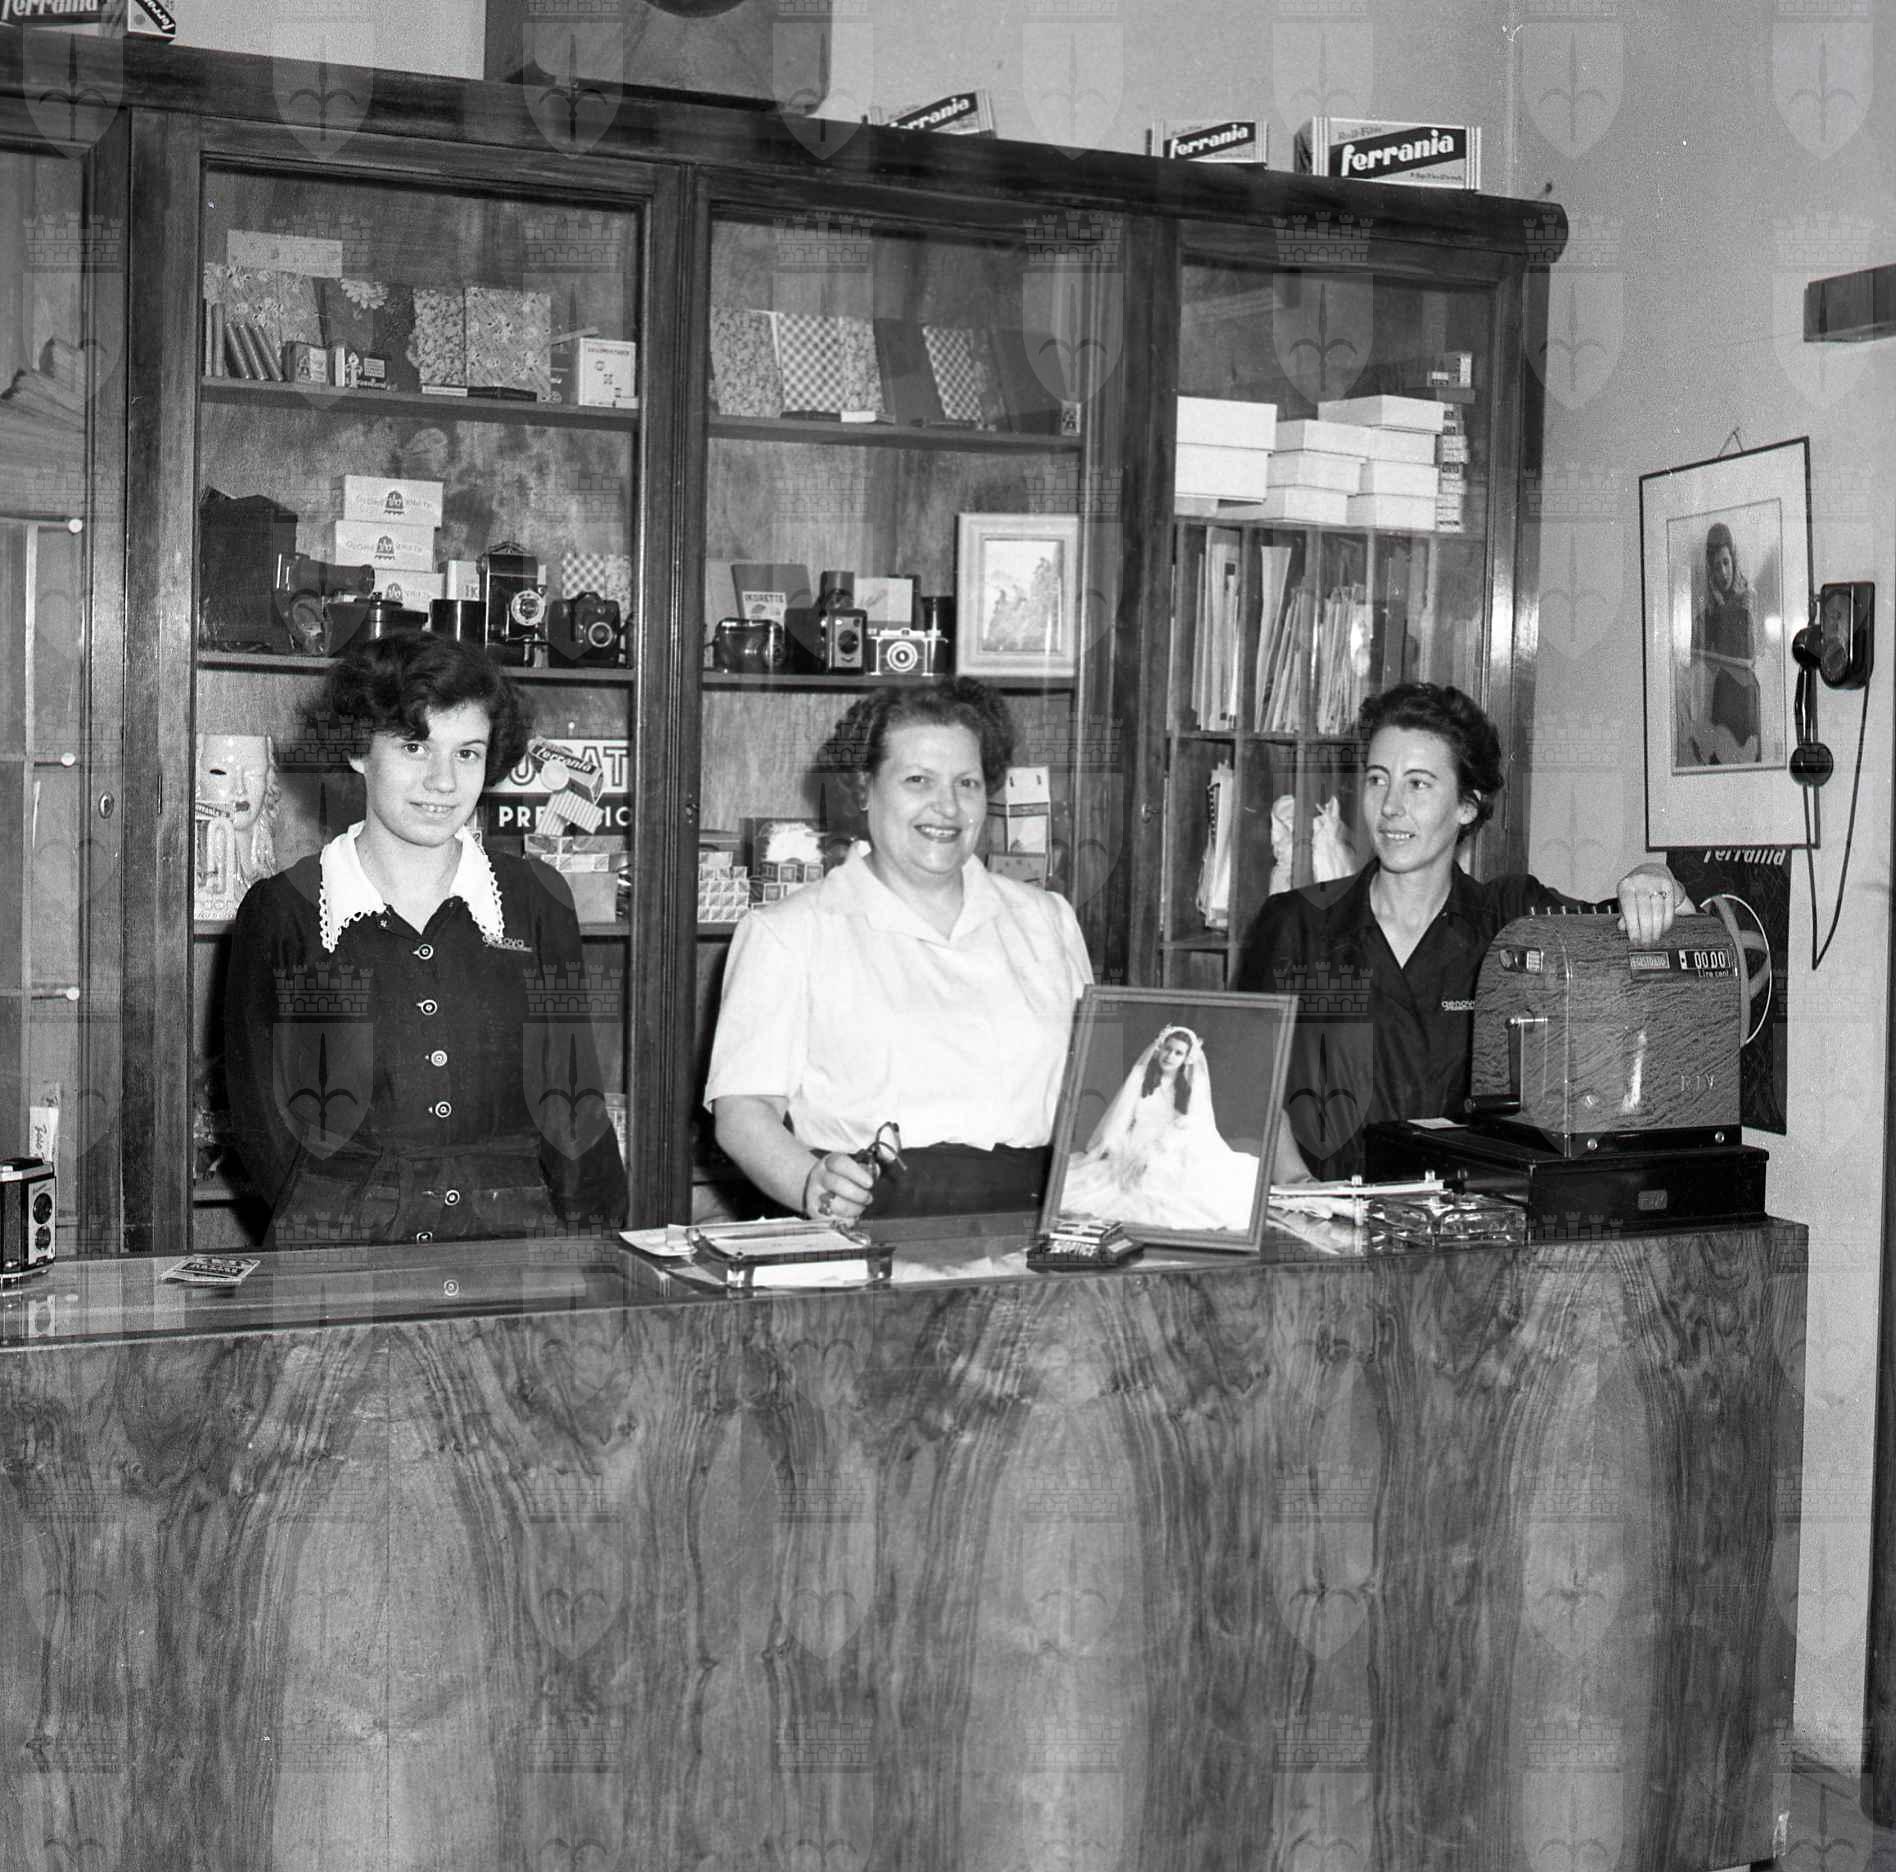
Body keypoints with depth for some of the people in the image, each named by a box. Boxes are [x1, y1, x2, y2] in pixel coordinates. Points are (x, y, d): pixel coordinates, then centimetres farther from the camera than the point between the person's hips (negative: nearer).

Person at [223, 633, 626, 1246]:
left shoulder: (537, 904, 12)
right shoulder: (283, 913, 5)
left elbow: (574, 1110, 12)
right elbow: (263, 1118, 5)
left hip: (519, 1242, 2)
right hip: (342, 1264, -2)